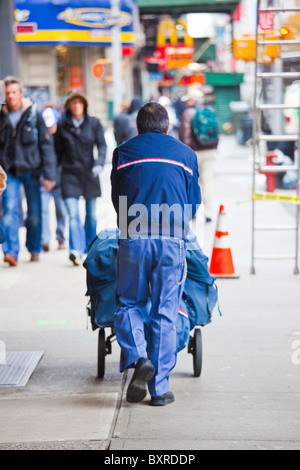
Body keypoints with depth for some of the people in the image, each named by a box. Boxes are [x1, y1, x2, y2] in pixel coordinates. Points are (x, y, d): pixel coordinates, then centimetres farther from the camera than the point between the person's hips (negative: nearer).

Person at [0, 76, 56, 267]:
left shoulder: (34, 115, -2)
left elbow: (46, 145, -2)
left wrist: (49, 174, -7)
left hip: (31, 170, -1)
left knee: (35, 213, 6)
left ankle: (34, 249, 23)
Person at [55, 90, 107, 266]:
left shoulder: (94, 123, 4)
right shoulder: (62, 126, 4)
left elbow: (102, 145, 0)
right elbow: (58, 151, 8)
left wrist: (99, 163, -17)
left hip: (90, 174, 1)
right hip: (70, 175, -1)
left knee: (92, 215, 9)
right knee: (73, 214, -14)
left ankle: (90, 248, 24)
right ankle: (76, 250, -22)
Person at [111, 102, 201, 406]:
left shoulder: (123, 152, 13)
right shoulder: (185, 154, 15)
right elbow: (193, 203, 20)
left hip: (133, 239, -1)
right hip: (172, 241, 1)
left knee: (127, 304, 14)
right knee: (165, 315, 5)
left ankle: (138, 358, -11)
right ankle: (159, 388, 5)